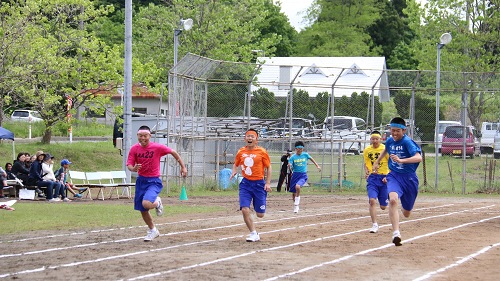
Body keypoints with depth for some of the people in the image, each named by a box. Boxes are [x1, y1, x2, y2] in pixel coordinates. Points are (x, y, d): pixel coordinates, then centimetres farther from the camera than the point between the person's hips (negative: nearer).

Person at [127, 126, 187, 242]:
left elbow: (173, 152, 1)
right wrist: (134, 169, -27)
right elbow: (129, 165, -3)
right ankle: (153, 230, 34)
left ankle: (157, 203, 9)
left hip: (153, 181, -4)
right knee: (143, 210, 10)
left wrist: (183, 167, 5)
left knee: (146, 204, -28)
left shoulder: (157, 147, -12)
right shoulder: (134, 148, -3)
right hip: (141, 180, 4)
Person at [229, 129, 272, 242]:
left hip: (259, 183, -2)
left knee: (260, 214, 0)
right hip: (246, 183, 2)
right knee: (244, 209, -16)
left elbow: (269, 167, 2)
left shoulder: (262, 152, -5)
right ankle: (254, 234, -1)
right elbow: (236, 164, 19)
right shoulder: (241, 152, 4)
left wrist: (268, 183, -6)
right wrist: (233, 172, -2)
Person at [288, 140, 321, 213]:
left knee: (297, 186, -31)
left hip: (303, 175, -2)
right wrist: (290, 166, -29)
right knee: (293, 193, 7)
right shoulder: (293, 157, -2)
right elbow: (290, 168, -6)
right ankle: (295, 206, 33)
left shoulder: (305, 155, 1)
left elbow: (311, 158, 23)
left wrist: (317, 165, 27)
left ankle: (296, 204, -14)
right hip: (295, 175, 2)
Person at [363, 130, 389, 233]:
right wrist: (366, 171, 1)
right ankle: (375, 225, -13)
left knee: (383, 207, 4)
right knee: (372, 200, -19)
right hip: (372, 178, 2)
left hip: (384, 178, -2)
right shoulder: (367, 150, 5)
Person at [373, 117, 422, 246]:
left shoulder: (407, 142, -17)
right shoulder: (390, 141, 2)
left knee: (406, 213, 9)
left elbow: (418, 158, -33)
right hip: (394, 176, 3)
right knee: (393, 199, -30)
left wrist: (401, 160, -45)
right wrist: (377, 162, 30)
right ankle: (396, 233, -38)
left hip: (409, 178, -3)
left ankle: (404, 208, 51)